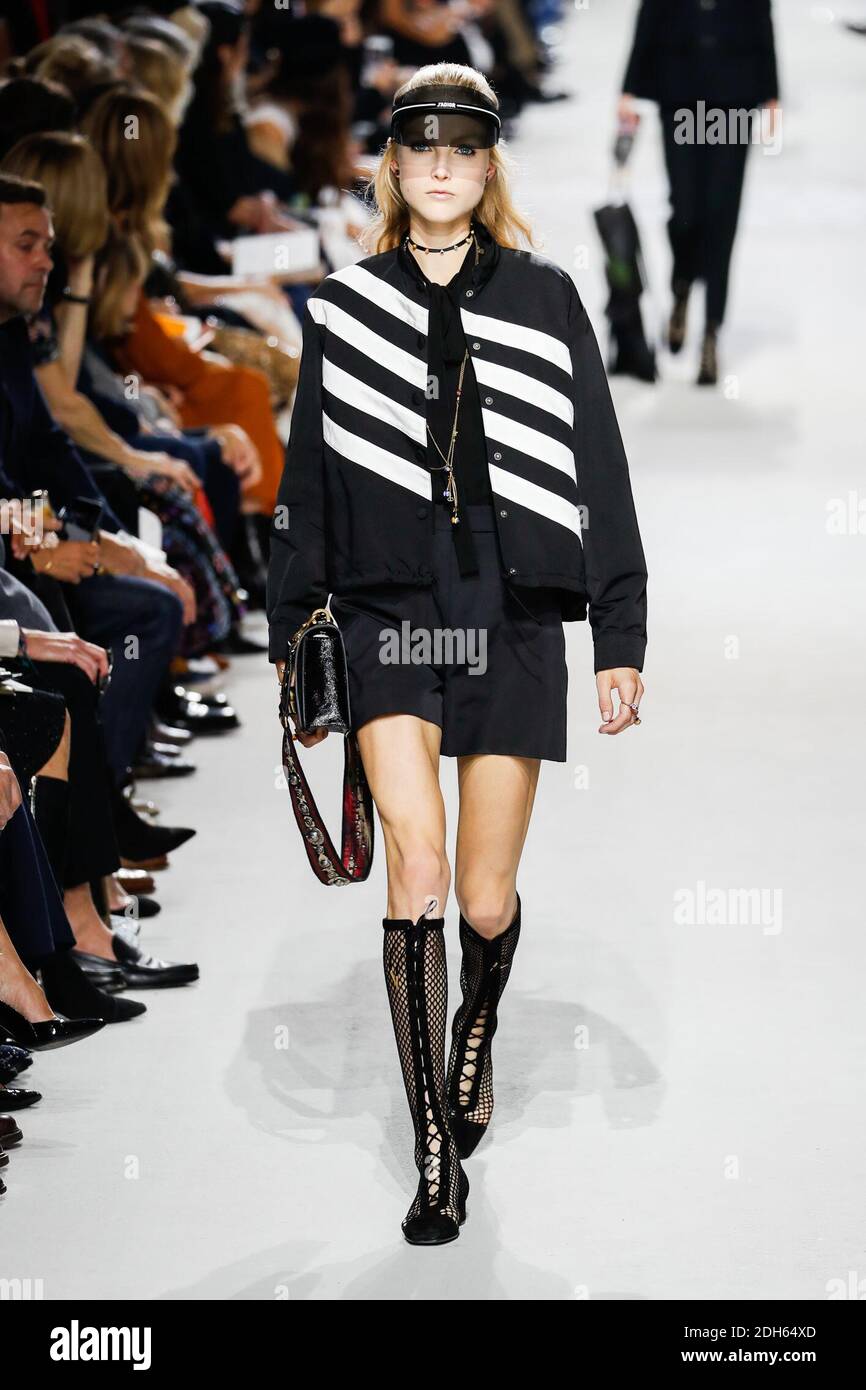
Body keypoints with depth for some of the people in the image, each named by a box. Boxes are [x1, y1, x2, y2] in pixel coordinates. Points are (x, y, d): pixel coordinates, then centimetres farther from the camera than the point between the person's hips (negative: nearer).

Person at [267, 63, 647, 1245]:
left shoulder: (544, 301, 5)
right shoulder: (346, 308, 8)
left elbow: (600, 472, 5)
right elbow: (309, 482, 14)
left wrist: (621, 640, 1)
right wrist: (289, 637, 13)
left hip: (514, 615, 0)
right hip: (391, 611, 0)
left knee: (486, 902, 3)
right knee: (417, 870, -15)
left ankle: (475, 1042, 38)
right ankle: (437, 1152, -8)